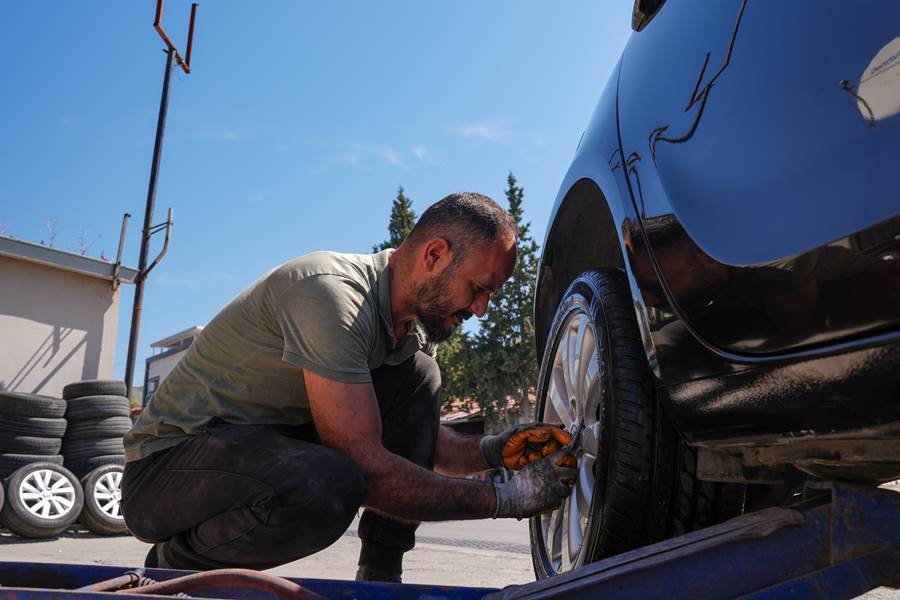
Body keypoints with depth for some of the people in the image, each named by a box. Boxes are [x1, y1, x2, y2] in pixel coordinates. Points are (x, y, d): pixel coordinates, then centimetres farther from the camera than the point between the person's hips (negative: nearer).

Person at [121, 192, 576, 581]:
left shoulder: (413, 322, 3)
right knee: (330, 485, -38)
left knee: (417, 377, -3)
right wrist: (506, 498, -23)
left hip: (268, 448, 9)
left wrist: (491, 451, -8)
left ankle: (380, 578, -2)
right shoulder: (330, 291, -27)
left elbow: (418, 437, 13)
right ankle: (175, 566, -7)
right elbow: (367, 468, -29)